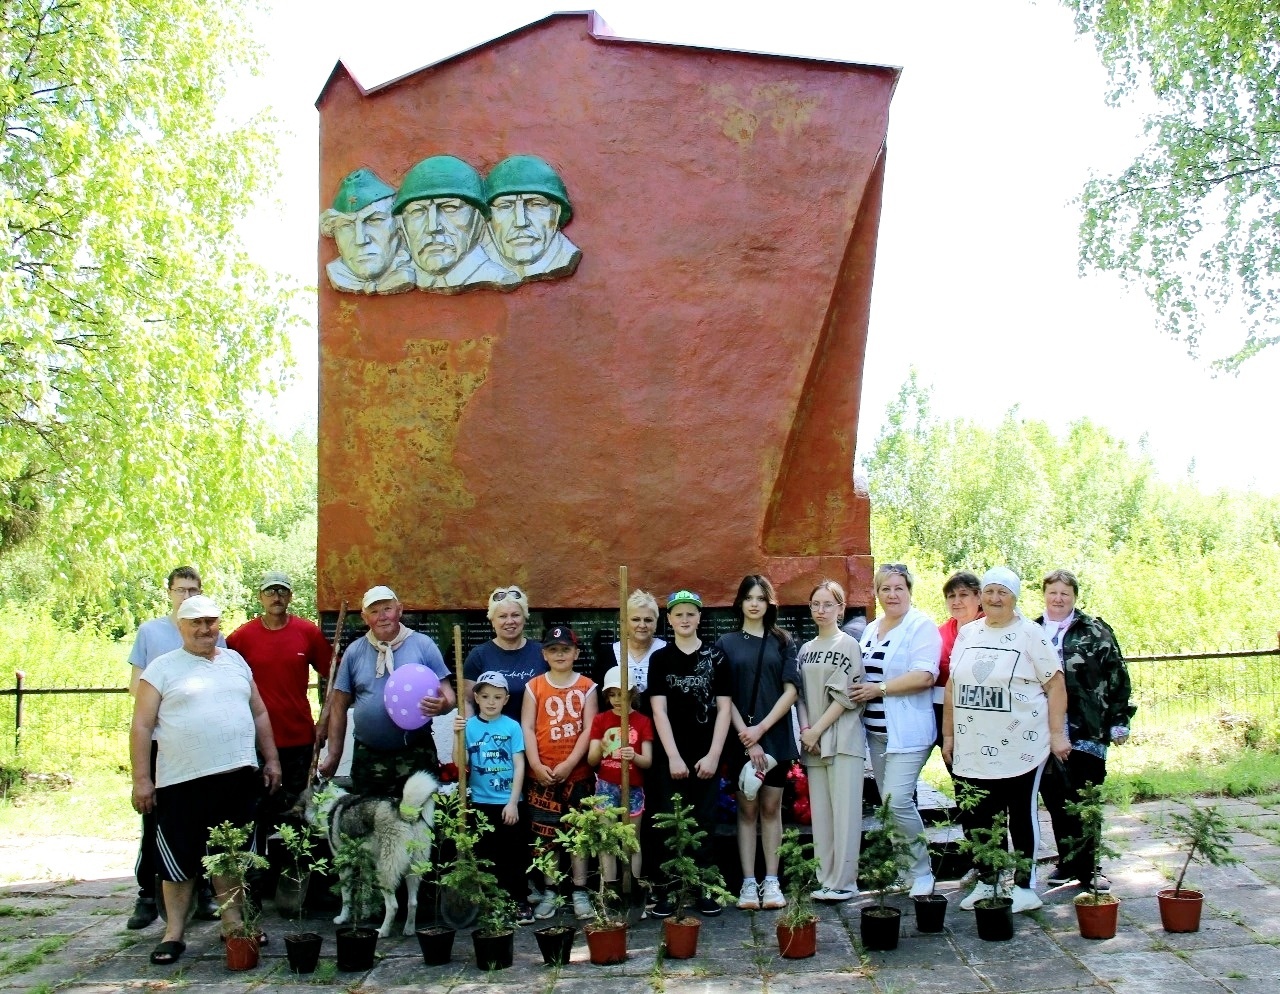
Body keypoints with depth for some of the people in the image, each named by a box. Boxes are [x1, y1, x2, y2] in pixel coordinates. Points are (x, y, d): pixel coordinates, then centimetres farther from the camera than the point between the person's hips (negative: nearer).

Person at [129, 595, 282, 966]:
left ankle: (233, 922, 23)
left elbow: (259, 713, 18)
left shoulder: (235, 661, 13)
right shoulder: (162, 668, 0)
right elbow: (141, 726, -3)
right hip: (182, 782, -3)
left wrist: (271, 759, 14)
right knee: (180, 859, 4)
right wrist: (141, 779, -9)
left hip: (239, 777, 4)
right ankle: (174, 934, 14)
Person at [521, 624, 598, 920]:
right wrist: (536, 765, -12)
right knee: (545, 834, 4)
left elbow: (589, 729, -4)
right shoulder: (534, 686, 5)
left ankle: (580, 892, 11)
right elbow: (527, 728, 0)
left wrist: (569, 764, -13)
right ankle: (548, 892, 14)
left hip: (577, 773, 0)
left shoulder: (586, 687, 3)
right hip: (542, 775, 1)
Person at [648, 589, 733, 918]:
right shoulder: (660, 658, 4)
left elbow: (724, 708, 2)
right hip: (669, 757, 0)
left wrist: (713, 755, -6)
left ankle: (705, 890, 12)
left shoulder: (716, 657, 5)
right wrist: (673, 756, -9)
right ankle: (665, 891, 8)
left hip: (706, 755, 0)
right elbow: (659, 711, -1)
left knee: (704, 823, 5)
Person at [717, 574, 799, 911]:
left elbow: (790, 691, 0)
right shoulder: (726, 643, 5)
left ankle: (771, 882, 8)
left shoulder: (783, 642, 7)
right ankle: (748, 883, 4)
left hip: (776, 736, 0)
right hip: (741, 738, 0)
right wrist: (746, 737, -10)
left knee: (771, 808, 4)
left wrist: (762, 728, -11)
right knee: (747, 809, 2)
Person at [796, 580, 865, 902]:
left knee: (844, 812, -6)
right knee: (820, 813, 6)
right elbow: (800, 694, 13)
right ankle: (824, 879, 11)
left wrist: (817, 730, -10)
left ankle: (843, 882, -1)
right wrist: (805, 730, -2)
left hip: (843, 739, -5)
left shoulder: (848, 645, -2)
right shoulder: (805, 650, 15)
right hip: (812, 742, 5)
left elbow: (845, 695, -8)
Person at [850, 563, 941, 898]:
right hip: (876, 730, 8)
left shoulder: (921, 625, -8)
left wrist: (879, 688, -18)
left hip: (906, 731, -8)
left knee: (897, 801, -14)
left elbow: (925, 676, -19)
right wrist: (860, 690, 3)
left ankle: (921, 872, 1)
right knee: (888, 802, 11)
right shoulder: (871, 630, 15)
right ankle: (900, 868, 21)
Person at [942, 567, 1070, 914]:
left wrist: (1057, 734, -12)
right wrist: (948, 734, 12)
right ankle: (985, 882, 21)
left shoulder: (1030, 635, -4)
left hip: (1021, 748, -4)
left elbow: (1055, 685, -6)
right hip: (972, 750, 4)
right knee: (975, 818, 6)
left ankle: (1024, 886, 17)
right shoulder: (967, 634, 10)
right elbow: (953, 686, 14)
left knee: (1022, 817, 6)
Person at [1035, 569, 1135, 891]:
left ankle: (1088, 867, 9)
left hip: (1086, 734, -3)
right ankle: (1068, 863, 21)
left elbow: (1117, 678, 1)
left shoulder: (1095, 632, 1)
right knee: (1055, 801, 9)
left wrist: (1119, 721, -3)